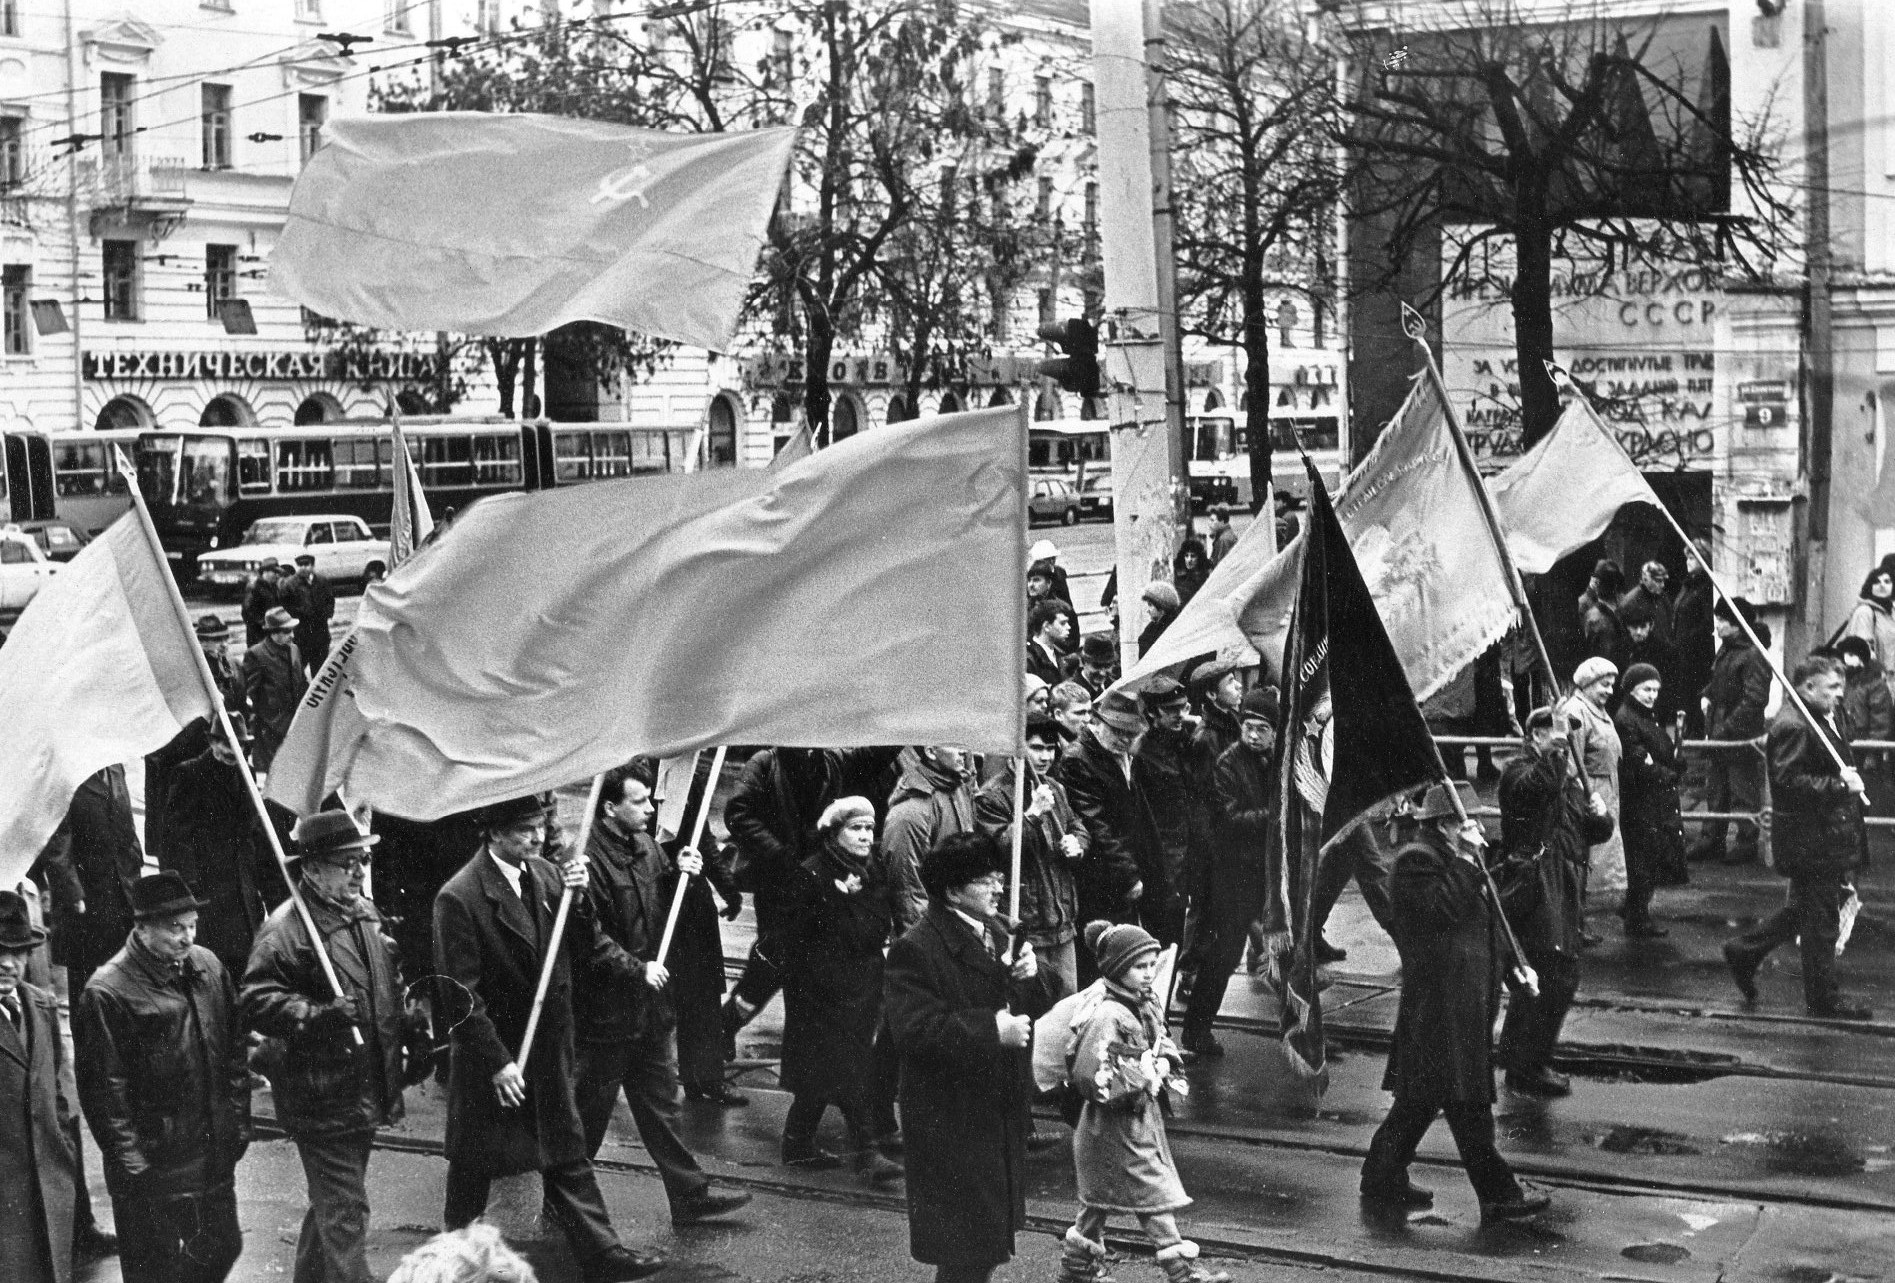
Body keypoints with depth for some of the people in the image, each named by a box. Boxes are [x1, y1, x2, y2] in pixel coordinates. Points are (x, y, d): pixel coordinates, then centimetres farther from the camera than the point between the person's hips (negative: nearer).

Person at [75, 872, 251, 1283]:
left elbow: (234, 1053, 12)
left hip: (215, 1156, 6)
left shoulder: (208, 967, 4)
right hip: (151, 1168, -6)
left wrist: (238, 1122, 9)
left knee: (223, 1249, 15)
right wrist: (130, 1161, -15)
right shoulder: (107, 991, -16)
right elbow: (103, 1087, -15)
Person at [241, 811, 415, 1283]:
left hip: (365, 1094, 9)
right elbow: (254, 1000, -23)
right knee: (345, 1212, -8)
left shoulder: (365, 914, 12)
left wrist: (407, 1023, 16)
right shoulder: (286, 927, -17)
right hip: (321, 1096, -9)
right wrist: (317, 1014, -34)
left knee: (332, 1204, 22)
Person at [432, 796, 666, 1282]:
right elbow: (461, 994, -19)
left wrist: (577, 897, -14)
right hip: (491, 1056, -5)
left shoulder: (546, 875, 0)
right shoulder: (460, 897, -20)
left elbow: (581, 948, 4)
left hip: (548, 1049, 6)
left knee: (567, 1152, 11)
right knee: (473, 1166, 12)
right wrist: (497, 1061, -19)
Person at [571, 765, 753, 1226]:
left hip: (651, 1003, 8)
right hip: (606, 1009, -8)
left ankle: (690, 1196, 20)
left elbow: (665, 908, 19)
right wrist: (636, 968, -24)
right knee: (590, 1108, 6)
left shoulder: (646, 846, 7)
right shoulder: (587, 858, -20)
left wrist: (685, 875, 0)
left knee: (660, 1103, 14)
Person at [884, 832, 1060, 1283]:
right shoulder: (916, 949, -18)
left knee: (992, 1233, 18)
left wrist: (1032, 974, -8)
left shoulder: (998, 933, 10)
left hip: (1002, 1108, 8)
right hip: (953, 1122, -8)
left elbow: (1042, 1000, 15)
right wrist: (991, 1030, -26)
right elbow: (914, 1030, -27)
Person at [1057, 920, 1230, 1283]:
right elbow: (1090, 1077, -29)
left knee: (1098, 1204, 19)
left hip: (1141, 1117, 9)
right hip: (1115, 1126, -9)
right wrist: (1142, 1077, -22)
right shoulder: (1108, 1018, -25)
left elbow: (1162, 1042, 22)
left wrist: (1163, 1061, -1)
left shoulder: (1148, 1003, 4)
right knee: (1156, 1199, -4)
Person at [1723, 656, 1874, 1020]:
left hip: (1830, 835, 10)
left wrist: (1850, 777, 11)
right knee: (1821, 920, 0)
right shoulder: (1792, 726, -20)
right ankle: (1823, 998, 11)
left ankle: (1745, 952, 30)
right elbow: (1787, 781, -26)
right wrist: (1839, 785, -26)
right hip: (1811, 838, -10)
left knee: (1805, 911, 18)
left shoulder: (1828, 721, 14)